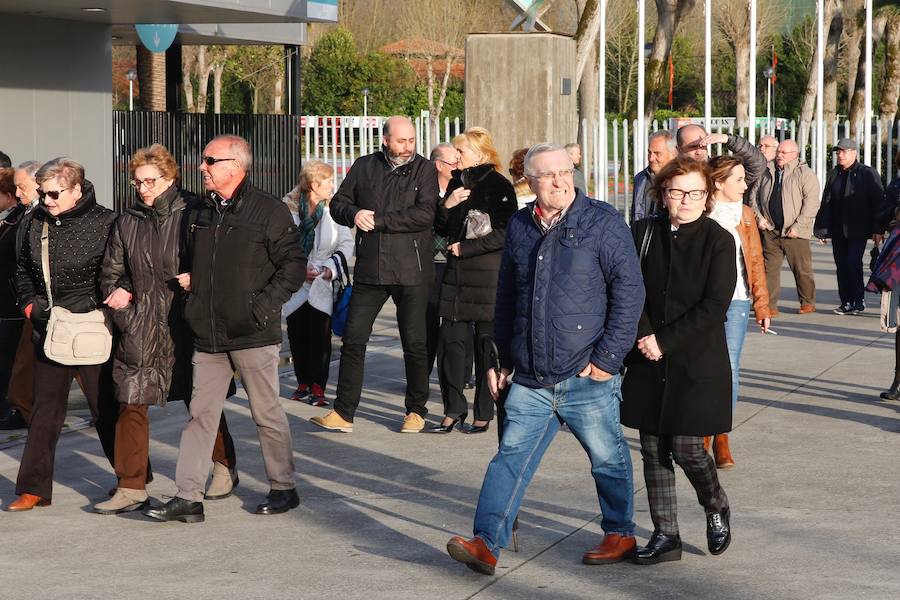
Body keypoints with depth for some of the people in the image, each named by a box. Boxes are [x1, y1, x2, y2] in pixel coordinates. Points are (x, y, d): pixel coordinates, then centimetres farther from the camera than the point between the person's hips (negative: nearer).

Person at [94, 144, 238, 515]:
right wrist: (127, 316, -1)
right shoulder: (127, 222, 7)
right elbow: (111, 274, 12)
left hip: (185, 325, -3)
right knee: (131, 404, -2)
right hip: (141, 329, 3)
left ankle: (224, 467, 30)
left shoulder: (192, 213, -6)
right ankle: (131, 488, 4)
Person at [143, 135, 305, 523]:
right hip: (208, 334, 6)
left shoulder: (269, 211, -7)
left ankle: (284, 488, 17)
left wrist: (265, 304, -15)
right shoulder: (200, 213, 14)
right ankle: (188, 498, 6)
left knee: (266, 413, 3)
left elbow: (293, 265, -9)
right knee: (201, 414, 5)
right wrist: (186, 277, 8)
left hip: (253, 334, -6)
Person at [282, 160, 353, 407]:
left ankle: (318, 388, -1)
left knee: (320, 335, -6)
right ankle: (303, 384, 20)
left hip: (323, 284, 0)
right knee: (297, 335, 6)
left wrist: (332, 268, -9)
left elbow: (347, 243, 3)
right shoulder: (287, 208, -6)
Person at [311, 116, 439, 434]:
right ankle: (343, 413, 6)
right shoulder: (364, 167, 10)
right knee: (353, 340, 1)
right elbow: (338, 204, 14)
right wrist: (354, 214, -9)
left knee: (415, 344, 4)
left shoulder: (425, 170, 0)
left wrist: (378, 220, -14)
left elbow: (425, 214, -13)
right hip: (369, 270, 3)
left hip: (411, 270, -3)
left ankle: (416, 411, 19)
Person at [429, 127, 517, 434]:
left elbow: (504, 234, -12)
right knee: (450, 342, 2)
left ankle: (484, 413, 9)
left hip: (488, 276, -6)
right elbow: (441, 229, 15)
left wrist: (464, 248, -10)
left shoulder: (499, 187, -7)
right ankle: (453, 411, 9)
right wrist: (447, 205, -4)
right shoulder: (457, 182, 13)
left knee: (486, 345, 1)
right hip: (456, 274, 6)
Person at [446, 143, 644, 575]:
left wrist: (608, 357, -12)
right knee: (511, 458, -2)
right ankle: (486, 544, -4)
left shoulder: (602, 222, -6)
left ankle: (620, 535, 26)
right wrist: (501, 359, 19)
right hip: (530, 380, 4)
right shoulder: (519, 228, 10)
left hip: (586, 378, -4)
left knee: (608, 459, 9)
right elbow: (506, 298, 20)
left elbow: (629, 290, -9)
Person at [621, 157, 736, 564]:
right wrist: (644, 336, -12)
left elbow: (714, 307, -12)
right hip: (648, 361, 4)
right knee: (653, 450, 6)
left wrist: (664, 340, -15)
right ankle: (665, 534, 16)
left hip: (697, 362, -4)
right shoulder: (644, 233, 4)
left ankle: (716, 508, 24)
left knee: (686, 448, -6)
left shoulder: (718, 241, -7)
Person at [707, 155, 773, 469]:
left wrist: (762, 306, 8)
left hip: (735, 301, 2)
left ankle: (722, 438, 6)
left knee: (729, 369, -3)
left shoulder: (744, 214, 8)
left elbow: (755, 262, 10)